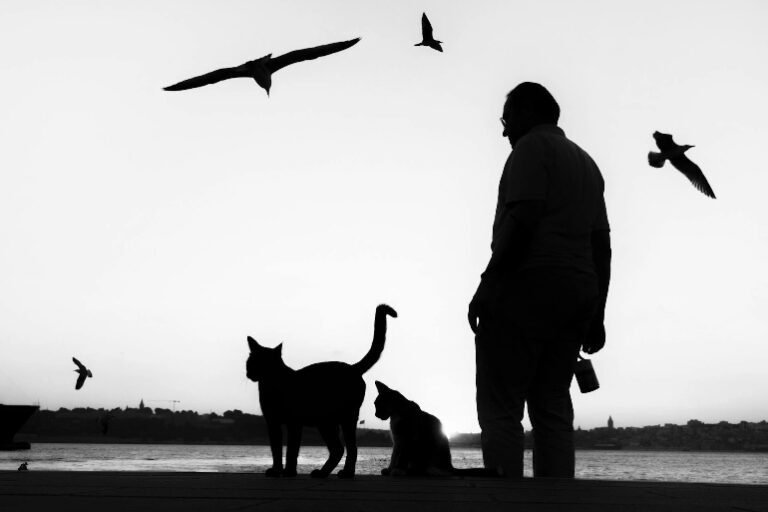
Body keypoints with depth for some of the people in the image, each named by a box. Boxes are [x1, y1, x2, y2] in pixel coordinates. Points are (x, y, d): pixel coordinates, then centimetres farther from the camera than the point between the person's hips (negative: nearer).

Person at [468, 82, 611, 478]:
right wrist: (597, 316, 20)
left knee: (500, 409, -8)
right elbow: (602, 244, 21)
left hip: (527, 287, -8)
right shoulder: (587, 163, 26)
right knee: (552, 409, 7)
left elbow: (523, 219, -16)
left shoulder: (533, 146, 0)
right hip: (578, 294, 9)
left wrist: (488, 284, -17)